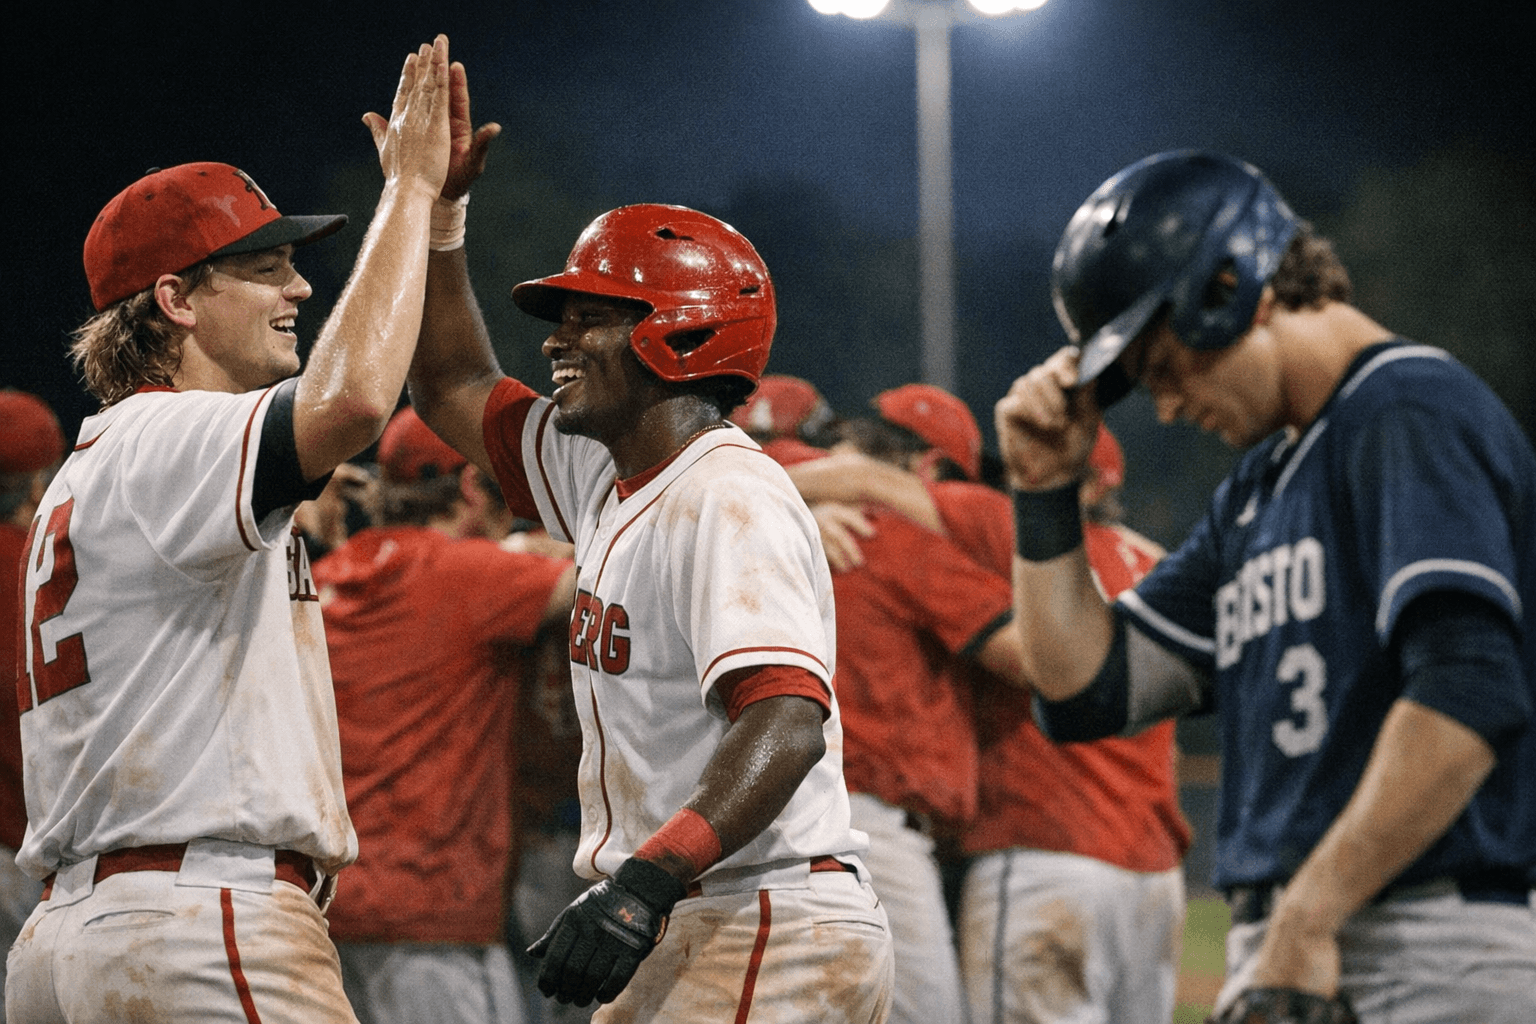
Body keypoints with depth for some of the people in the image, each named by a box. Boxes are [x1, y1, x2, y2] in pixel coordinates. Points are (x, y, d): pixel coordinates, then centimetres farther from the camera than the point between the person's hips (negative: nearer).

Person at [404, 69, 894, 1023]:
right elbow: (458, 392, 30)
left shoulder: (730, 499, -15)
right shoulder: (609, 478, 15)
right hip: (675, 938, 10)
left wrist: (646, 883, -38)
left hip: (772, 935, -10)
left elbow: (787, 721, -28)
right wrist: (433, 207, 21)